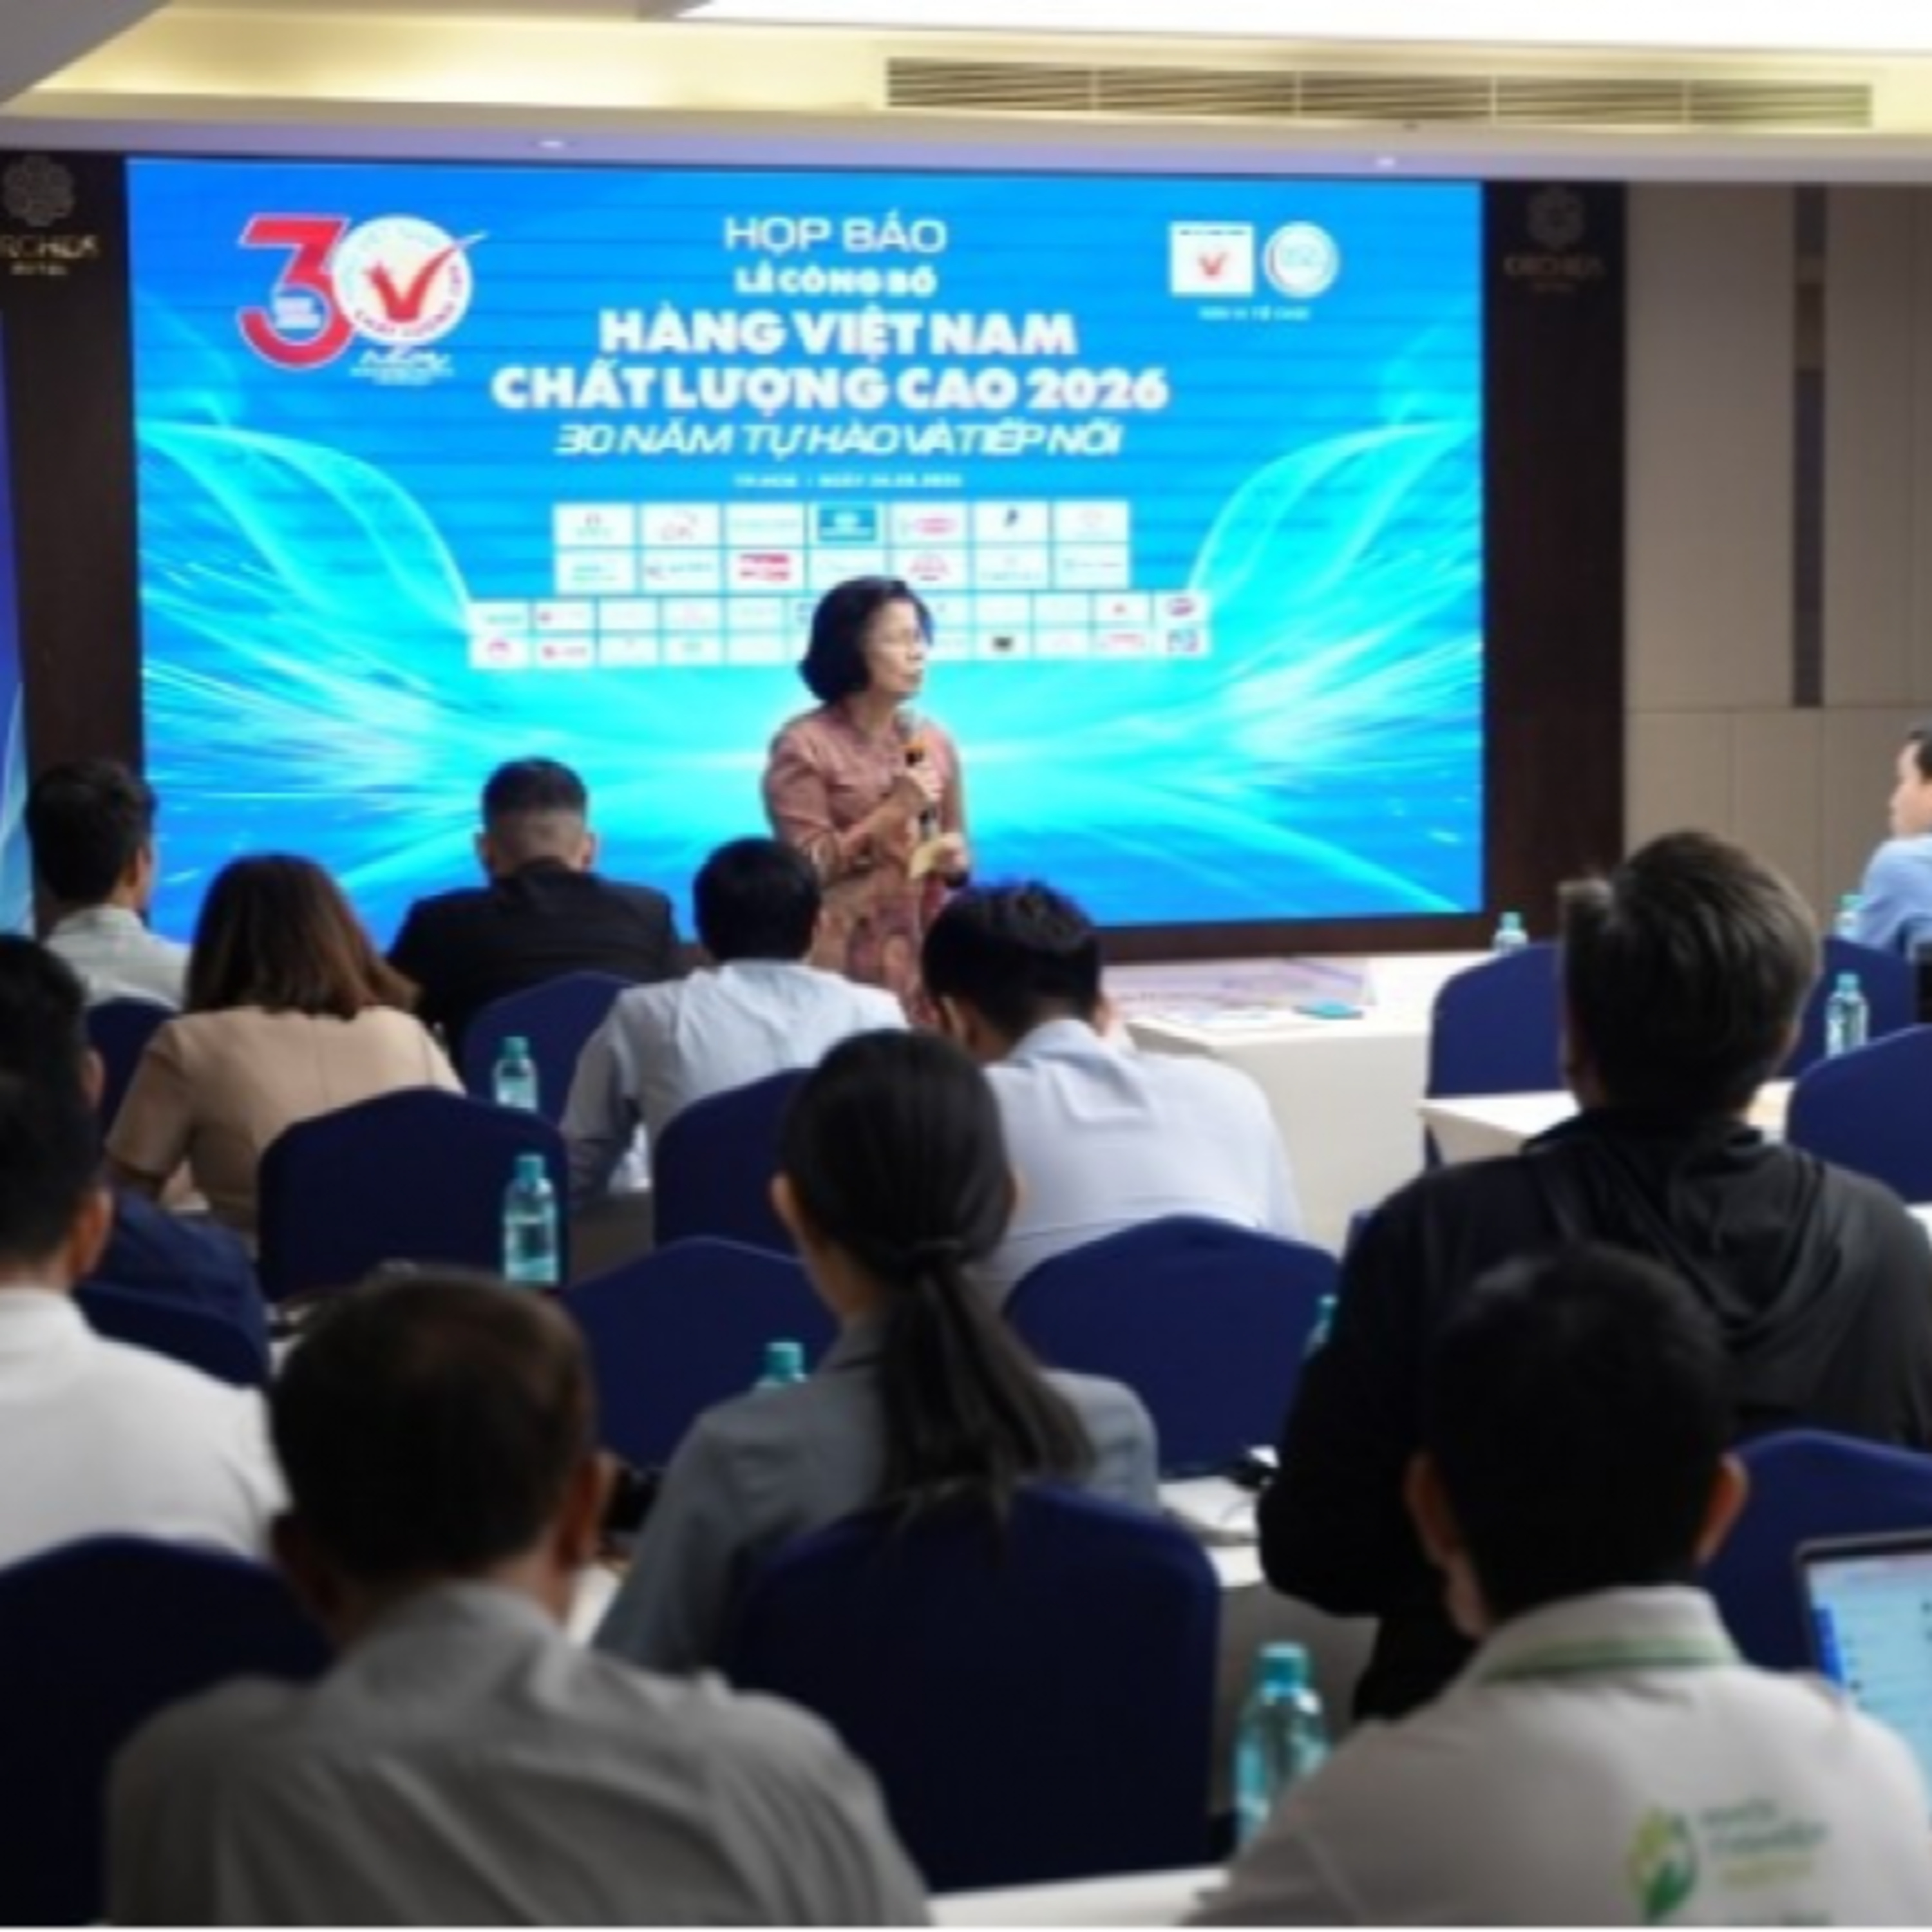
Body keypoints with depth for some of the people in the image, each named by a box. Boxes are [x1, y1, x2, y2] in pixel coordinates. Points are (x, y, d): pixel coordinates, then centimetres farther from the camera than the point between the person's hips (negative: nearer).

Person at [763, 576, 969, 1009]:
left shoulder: (934, 742, 11)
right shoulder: (804, 746, -5)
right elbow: (807, 867, -12)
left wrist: (954, 860, -3)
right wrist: (892, 812, -16)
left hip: (923, 955, 5)